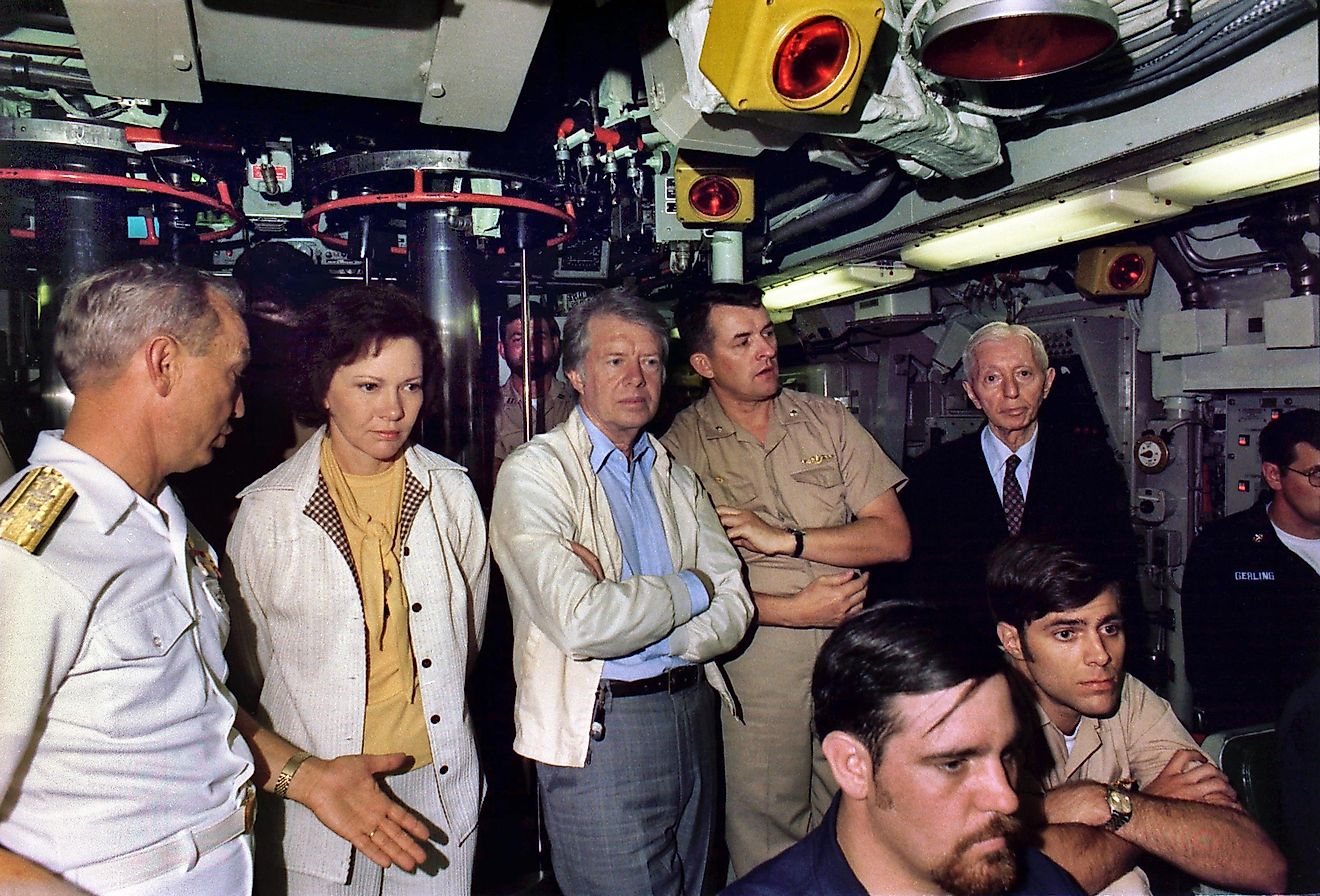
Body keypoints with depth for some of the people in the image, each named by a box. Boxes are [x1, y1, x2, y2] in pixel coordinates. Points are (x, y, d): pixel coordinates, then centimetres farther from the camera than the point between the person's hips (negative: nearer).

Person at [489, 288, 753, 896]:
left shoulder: (676, 479, 11)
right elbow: (581, 623, -24)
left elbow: (733, 606, 1)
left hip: (692, 710, 7)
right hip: (598, 731, -6)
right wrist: (688, 588, -9)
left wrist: (629, 616, -16)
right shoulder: (534, 473, -11)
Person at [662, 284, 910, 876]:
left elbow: (893, 537, -1)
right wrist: (793, 610, -13)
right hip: (753, 663, -3)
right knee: (764, 844, 9)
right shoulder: (680, 446, -4)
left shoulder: (827, 420, 5)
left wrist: (784, 539, -12)